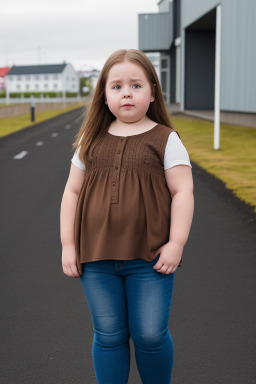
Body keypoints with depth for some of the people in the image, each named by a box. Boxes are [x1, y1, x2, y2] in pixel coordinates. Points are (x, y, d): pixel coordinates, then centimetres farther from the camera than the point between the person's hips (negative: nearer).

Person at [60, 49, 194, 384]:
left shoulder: (165, 139, -1)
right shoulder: (91, 141, 7)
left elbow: (182, 191, -4)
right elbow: (72, 192, 10)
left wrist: (176, 244, -11)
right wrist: (68, 245, 5)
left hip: (149, 259, -2)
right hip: (96, 259, 3)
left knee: (150, 335, 4)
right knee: (108, 336, 11)